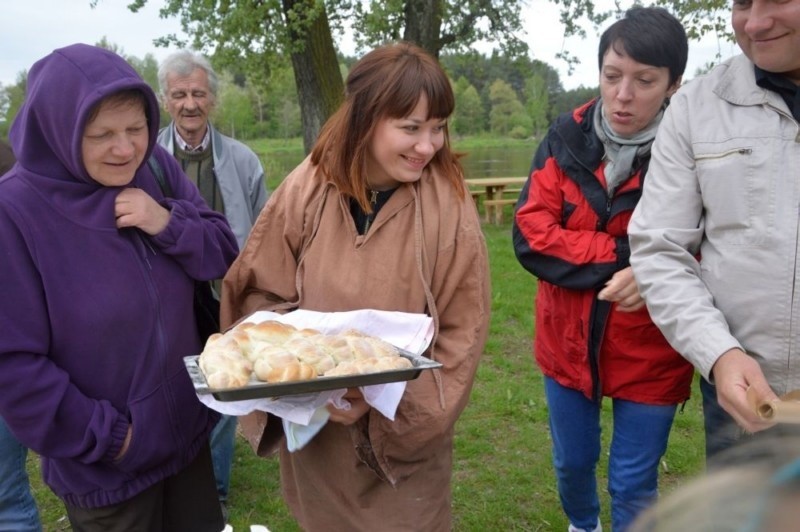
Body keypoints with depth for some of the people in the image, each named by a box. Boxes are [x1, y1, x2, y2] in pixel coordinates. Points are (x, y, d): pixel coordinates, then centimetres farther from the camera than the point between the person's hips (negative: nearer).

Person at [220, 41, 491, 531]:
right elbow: (259, 293, -1)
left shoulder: (448, 205, -16)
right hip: (314, 432, 2)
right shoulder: (307, 190, -12)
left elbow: (461, 337, -11)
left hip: (405, 437, -2)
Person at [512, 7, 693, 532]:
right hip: (567, 343, 3)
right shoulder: (567, 137, -7)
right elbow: (530, 233, -14)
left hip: (649, 354, -3)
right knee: (572, 463, 23)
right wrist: (626, 256, -22)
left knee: (634, 487, 11)